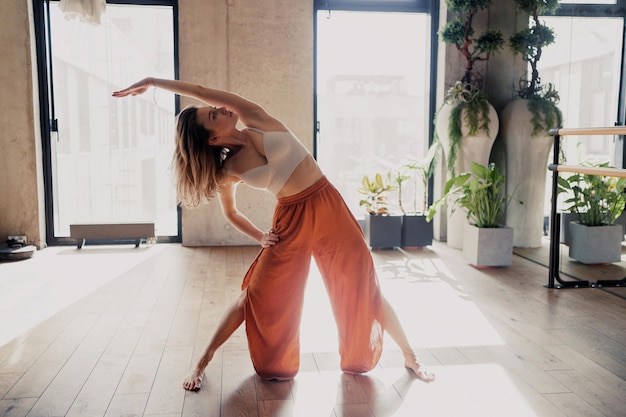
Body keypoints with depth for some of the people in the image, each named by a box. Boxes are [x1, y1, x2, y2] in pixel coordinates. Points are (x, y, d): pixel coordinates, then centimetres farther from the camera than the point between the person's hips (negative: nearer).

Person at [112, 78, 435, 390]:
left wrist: (153, 82, -3)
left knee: (364, 288, 5)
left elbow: (202, 92, -12)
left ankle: (410, 357, 23)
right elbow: (230, 212, 14)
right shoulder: (227, 170, -4)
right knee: (256, 296, 4)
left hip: (328, 206, 0)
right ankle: (202, 364, 22)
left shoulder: (255, 121, -5)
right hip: (291, 220, 0)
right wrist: (259, 237, 4)